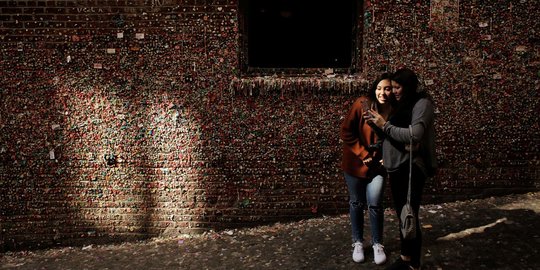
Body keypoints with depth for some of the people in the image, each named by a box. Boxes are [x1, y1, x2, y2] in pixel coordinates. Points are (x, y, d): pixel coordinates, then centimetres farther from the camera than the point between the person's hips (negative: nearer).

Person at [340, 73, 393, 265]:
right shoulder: (361, 104, -17)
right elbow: (346, 132, -12)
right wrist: (363, 154, -14)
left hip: (378, 165, 1)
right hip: (355, 163, -1)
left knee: (375, 204, -3)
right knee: (356, 203, 10)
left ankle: (377, 244, 18)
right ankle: (358, 242, 26)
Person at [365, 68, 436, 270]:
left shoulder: (422, 103, -8)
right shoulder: (401, 105, 15)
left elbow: (414, 136, -21)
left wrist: (385, 125, -15)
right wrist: (376, 122, 3)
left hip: (411, 167, -8)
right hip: (397, 167, 8)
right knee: (402, 214, 16)